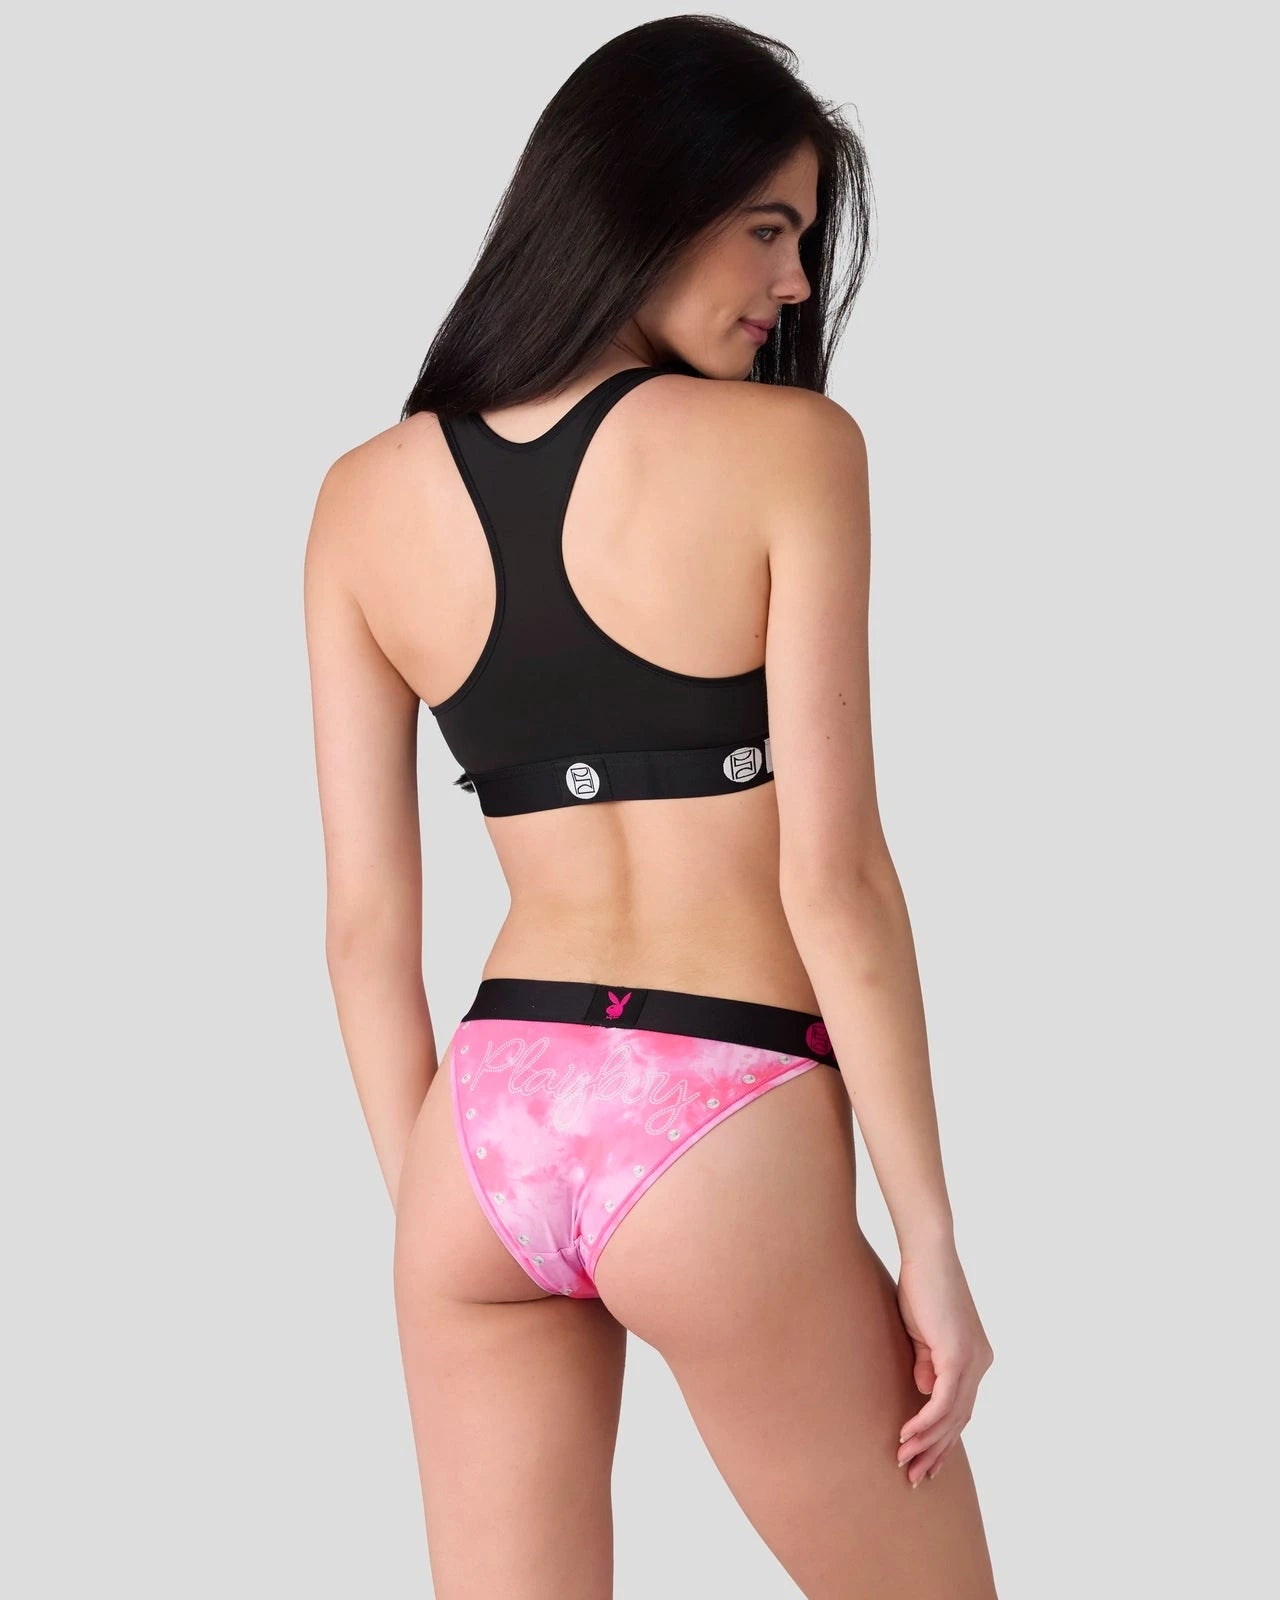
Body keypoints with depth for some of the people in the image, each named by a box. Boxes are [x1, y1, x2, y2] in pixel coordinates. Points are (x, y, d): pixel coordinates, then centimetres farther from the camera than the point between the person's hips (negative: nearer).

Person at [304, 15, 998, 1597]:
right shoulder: (787, 448, -8)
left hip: (486, 1129, 5)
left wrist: (431, 1213, 15)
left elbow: (366, 928, 5)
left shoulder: (363, 498, 4)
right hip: (719, 1141, -4)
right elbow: (835, 881, -11)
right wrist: (931, 1246, -5)